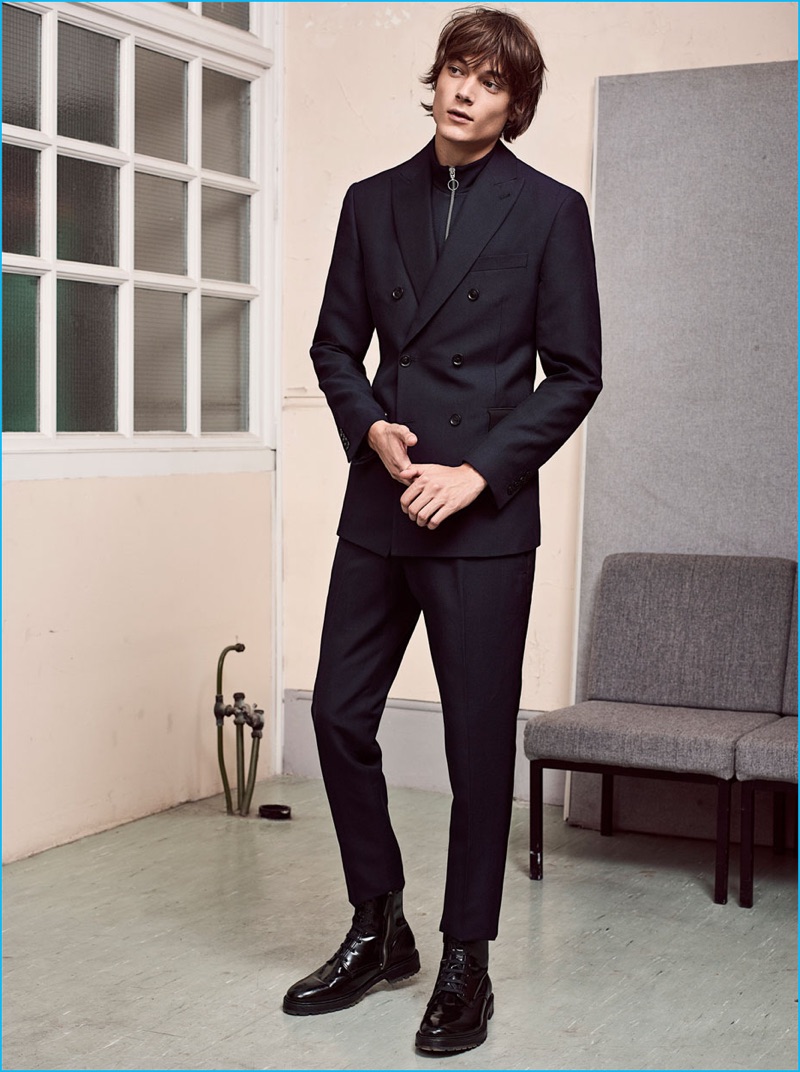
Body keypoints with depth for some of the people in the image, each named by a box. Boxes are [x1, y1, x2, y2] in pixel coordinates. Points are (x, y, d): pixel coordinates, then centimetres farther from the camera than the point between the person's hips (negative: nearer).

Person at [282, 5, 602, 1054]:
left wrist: (480, 471, -12)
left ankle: (466, 963, 18)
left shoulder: (550, 211, 0)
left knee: (480, 742, 2)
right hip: (380, 505, 4)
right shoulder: (373, 202, 11)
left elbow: (574, 374, -2)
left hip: (482, 516, -4)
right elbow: (336, 344, 14)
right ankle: (378, 930, 26)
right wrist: (368, 425, -6)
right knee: (340, 713, 6)